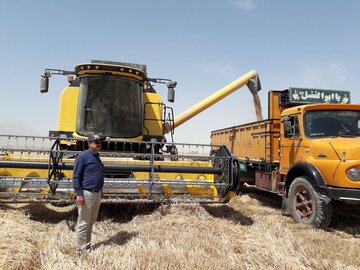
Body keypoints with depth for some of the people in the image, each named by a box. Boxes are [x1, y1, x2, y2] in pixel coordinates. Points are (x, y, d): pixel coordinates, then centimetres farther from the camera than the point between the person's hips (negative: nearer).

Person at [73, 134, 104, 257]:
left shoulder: (97, 157, 14)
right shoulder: (83, 156, -11)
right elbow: (76, 176, -14)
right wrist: (79, 194, -19)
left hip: (97, 193, 9)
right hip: (86, 193, -8)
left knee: (91, 221, 17)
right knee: (83, 223, -1)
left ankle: (87, 245, 30)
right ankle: (80, 250, 9)